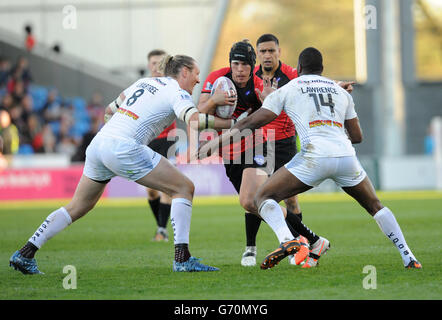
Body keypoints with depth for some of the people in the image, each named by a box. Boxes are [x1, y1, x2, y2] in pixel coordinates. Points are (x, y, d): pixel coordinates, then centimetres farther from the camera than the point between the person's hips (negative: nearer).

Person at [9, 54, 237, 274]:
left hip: (98, 144, 8)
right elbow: (195, 121, -18)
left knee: (78, 207, 20)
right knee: (184, 188, 1)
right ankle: (182, 258, -8)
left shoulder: (144, 82, 24)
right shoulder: (177, 92, 1)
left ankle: (25, 253, 16)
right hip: (123, 149, -8)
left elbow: (110, 110, 30)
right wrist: (231, 123, -10)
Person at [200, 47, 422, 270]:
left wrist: (217, 140, 15)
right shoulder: (341, 92, 25)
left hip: (315, 156, -4)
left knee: (263, 197, 6)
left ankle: (286, 240, -21)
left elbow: (253, 122, 8)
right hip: (346, 155, 4)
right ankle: (408, 258, 14)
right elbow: (357, 136, 25)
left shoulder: (287, 90, 14)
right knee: (375, 206, 24)